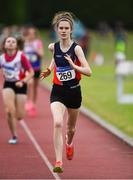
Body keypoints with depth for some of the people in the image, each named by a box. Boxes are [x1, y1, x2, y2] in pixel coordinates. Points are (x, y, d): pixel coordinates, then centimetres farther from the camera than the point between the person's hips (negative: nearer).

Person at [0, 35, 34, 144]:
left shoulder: (21, 56, -15)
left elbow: (31, 72, -11)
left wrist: (23, 82, -24)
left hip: (20, 86, -1)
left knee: (19, 116, -1)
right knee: (10, 111, -18)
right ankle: (14, 136, -1)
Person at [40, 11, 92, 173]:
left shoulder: (76, 48, -13)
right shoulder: (53, 47, -3)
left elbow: (88, 72, -20)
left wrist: (74, 66, -33)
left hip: (74, 91, -1)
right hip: (58, 91, 1)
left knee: (71, 127, 18)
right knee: (58, 123, -22)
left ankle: (69, 143, 56)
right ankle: (58, 162, -23)